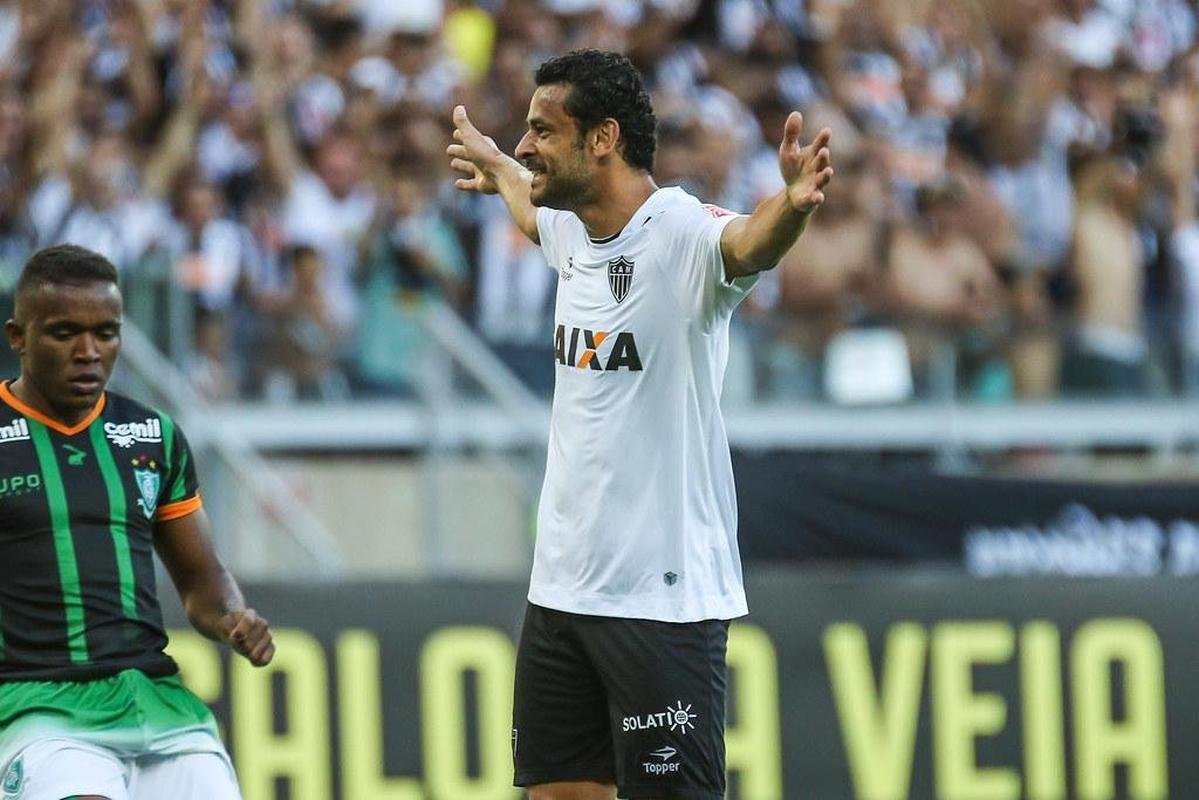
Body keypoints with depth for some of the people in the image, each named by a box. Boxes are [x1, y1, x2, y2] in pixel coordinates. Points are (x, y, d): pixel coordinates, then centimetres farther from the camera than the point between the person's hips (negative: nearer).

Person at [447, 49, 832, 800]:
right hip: (561, 588, 8)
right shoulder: (570, 230, 8)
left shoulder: (682, 233, -16)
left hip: (664, 594, -8)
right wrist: (493, 165, 53)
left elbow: (747, 241, -39)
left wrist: (792, 205, -60)